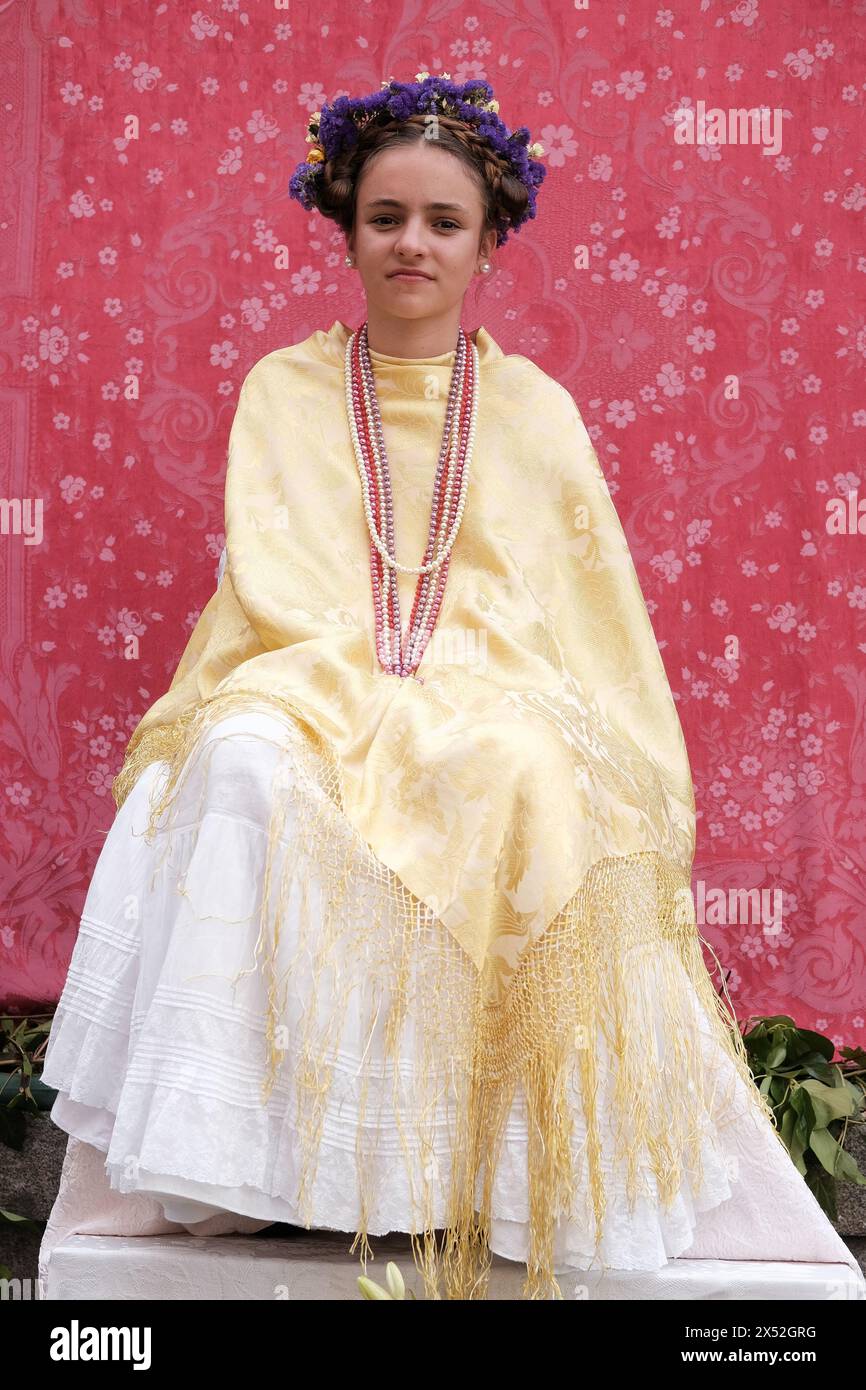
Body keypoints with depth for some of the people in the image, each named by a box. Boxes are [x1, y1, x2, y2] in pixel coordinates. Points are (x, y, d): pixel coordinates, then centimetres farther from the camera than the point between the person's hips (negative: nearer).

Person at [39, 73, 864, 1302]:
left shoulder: (534, 407, 14)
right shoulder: (284, 388, 14)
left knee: (528, 790, -34)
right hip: (315, 686, 0)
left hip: (496, 701, 0)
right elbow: (267, 574, 5)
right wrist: (365, 667, -12)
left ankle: (496, 1185, -19)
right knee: (245, 763, -34)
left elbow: (596, 604, 13)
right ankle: (244, 1157, -24)